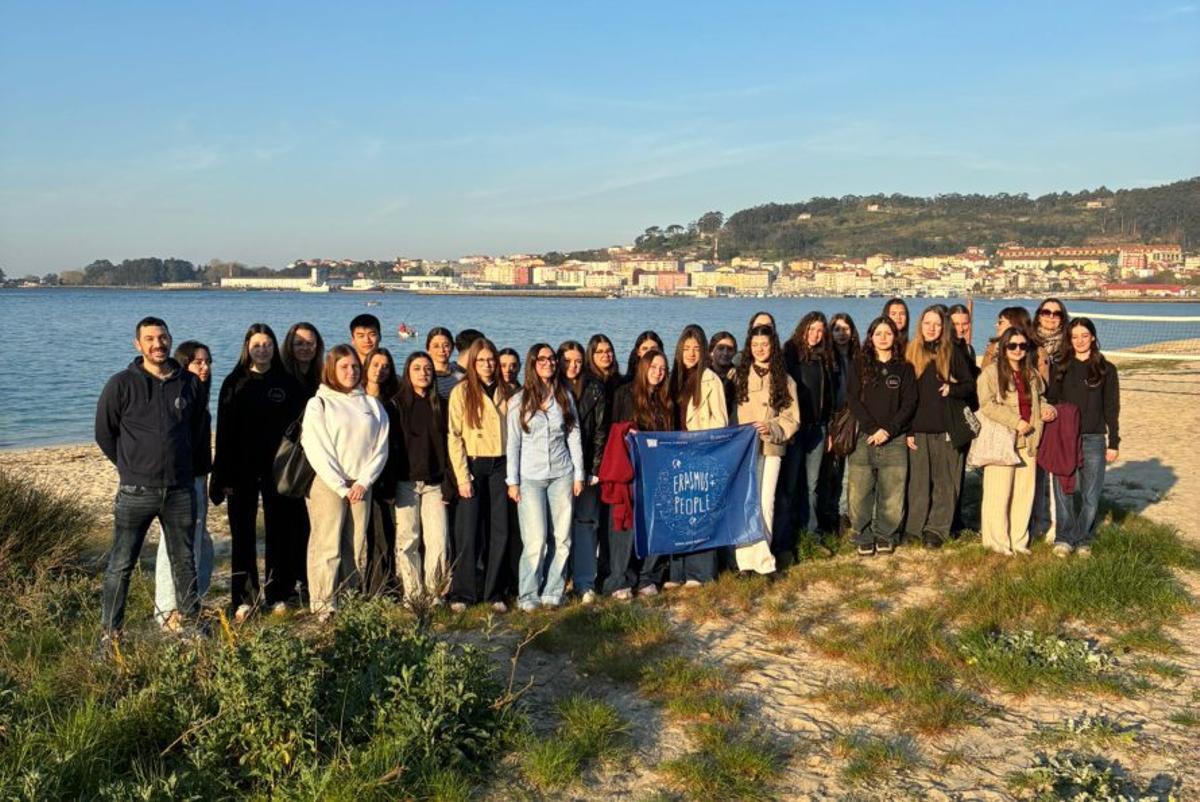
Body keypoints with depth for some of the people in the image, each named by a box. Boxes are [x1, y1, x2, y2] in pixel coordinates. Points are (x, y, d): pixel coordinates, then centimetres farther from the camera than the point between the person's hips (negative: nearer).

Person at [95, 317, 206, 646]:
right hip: (136, 492, -3)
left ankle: (190, 621, 28)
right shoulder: (122, 384, -6)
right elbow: (104, 433, 3)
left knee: (185, 561, 14)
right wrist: (130, 466, 6)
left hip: (181, 490, 3)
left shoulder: (190, 383, 3)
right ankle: (110, 633, 11)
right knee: (121, 565, 1)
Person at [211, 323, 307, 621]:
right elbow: (224, 430, -1)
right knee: (243, 534, 4)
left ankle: (278, 595, 16)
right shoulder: (234, 383, 3)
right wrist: (222, 475, -6)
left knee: (279, 531, 6)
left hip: (277, 468, 0)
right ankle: (244, 599, 11)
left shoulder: (287, 383, 4)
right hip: (242, 469, 0)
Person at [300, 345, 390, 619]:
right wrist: (342, 487, -10)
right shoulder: (318, 404, 2)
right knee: (327, 546, -6)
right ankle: (324, 608, -4)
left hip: (361, 485, 4)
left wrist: (364, 481, -5)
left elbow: (381, 447, 8)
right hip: (327, 484, -4)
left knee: (357, 548, 4)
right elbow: (317, 450, -5)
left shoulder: (372, 404, 13)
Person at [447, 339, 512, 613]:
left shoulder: (504, 393, 10)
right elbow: (455, 436, -5)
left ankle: (495, 593, 14)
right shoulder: (462, 392, -1)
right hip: (473, 466, -3)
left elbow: (512, 431, 11)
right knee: (469, 533, -3)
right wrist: (462, 476, -11)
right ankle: (461, 593, 7)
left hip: (499, 466, 3)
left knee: (500, 531, 4)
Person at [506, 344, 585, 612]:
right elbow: (513, 443, 2)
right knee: (535, 540, -8)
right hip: (530, 478, -2)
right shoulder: (519, 401, 2)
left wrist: (579, 474, 5)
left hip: (561, 474, 3)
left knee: (562, 538, 2)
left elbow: (574, 436, 9)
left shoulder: (565, 397, 8)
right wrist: (512, 481, -2)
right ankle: (528, 595, 4)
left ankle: (552, 592, 13)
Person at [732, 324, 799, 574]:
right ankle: (763, 559, -3)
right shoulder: (739, 377, 9)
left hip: (771, 448, 1)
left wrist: (772, 429, -11)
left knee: (766, 503, -2)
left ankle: (760, 559, 8)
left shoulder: (784, 380, 10)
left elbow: (792, 419, 6)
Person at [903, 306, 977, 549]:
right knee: (918, 481, 2)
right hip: (918, 428, 0)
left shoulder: (953, 353, 6)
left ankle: (937, 529, 8)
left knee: (945, 481, 2)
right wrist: (907, 429, -2)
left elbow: (971, 385, 9)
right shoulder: (911, 353, 6)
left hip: (948, 428, 0)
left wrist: (952, 389, -13)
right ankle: (914, 528, 9)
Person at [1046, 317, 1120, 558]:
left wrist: (1114, 443, 1)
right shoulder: (1061, 368, 7)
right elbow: (1051, 402, 7)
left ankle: (1082, 539, 16)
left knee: (1091, 495, 3)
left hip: (1093, 440, -1)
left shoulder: (1106, 369, 3)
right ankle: (1063, 538, 11)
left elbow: (1111, 409, 4)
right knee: (1063, 492, 1)